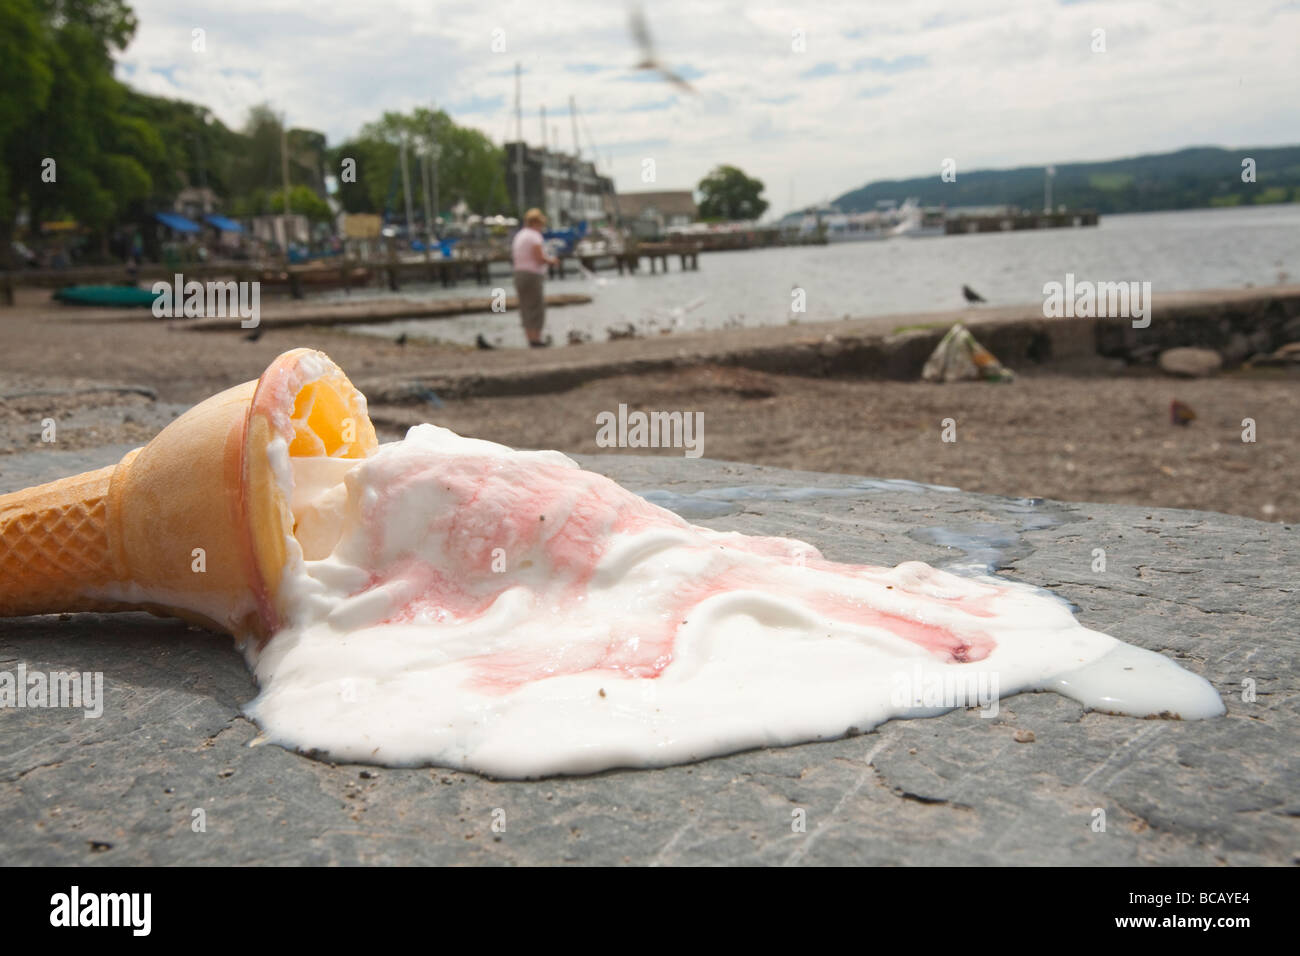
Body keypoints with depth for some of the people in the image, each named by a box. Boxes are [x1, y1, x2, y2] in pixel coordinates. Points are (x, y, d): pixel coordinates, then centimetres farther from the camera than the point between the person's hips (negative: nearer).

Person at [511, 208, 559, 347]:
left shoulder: (518, 236, 14)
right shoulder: (535, 236, -12)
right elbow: (540, 258, -20)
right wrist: (552, 260, 0)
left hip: (519, 274, 8)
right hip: (533, 276, -8)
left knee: (526, 309, 10)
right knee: (536, 309, -2)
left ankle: (530, 339, 12)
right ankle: (536, 340, -2)